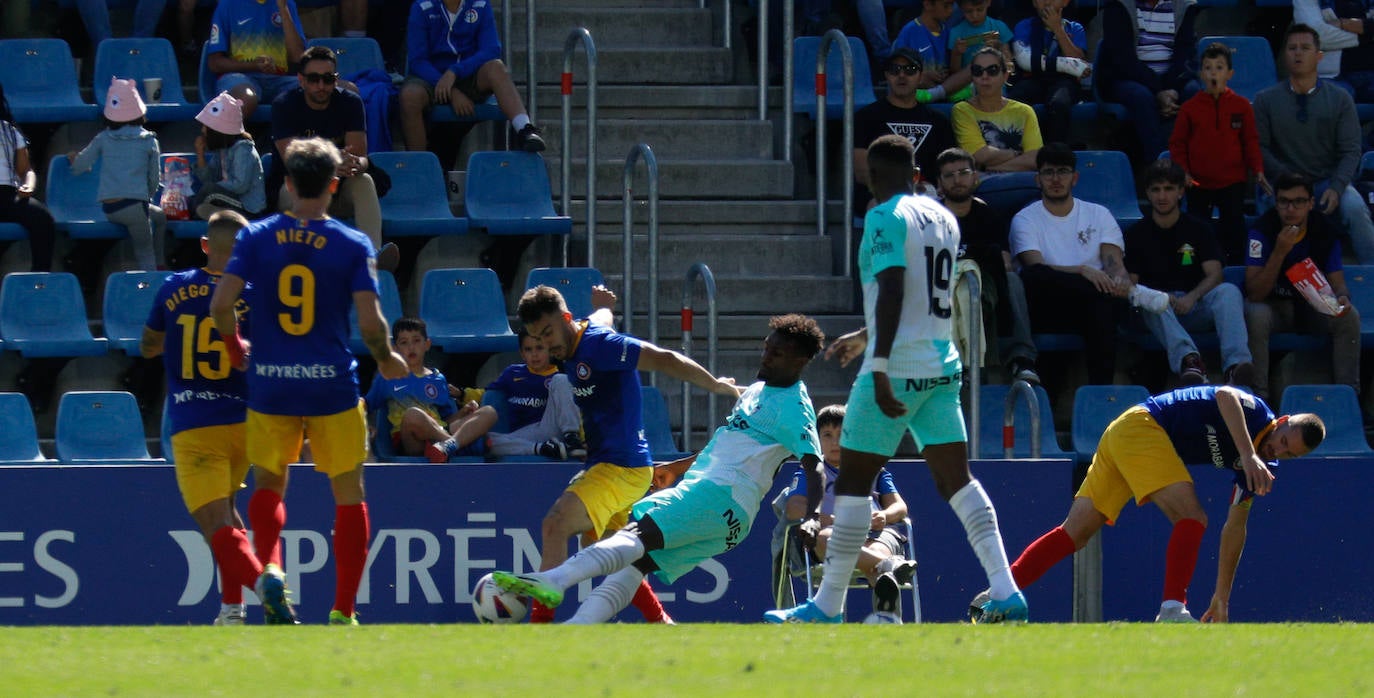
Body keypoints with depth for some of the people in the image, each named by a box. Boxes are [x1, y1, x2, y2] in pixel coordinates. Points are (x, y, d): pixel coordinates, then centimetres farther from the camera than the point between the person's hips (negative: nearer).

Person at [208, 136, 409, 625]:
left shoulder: (257, 237, -1)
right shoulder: (353, 245, -5)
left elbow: (221, 303, -8)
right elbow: (370, 322, -11)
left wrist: (234, 347, 12)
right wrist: (387, 360, 10)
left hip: (269, 386, 2)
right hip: (332, 385, -2)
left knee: (268, 484, 21)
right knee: (349, 496, 12)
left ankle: (269, 566, -8)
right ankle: (343, 611, 7)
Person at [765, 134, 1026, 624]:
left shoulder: (885, 218, -9)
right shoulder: (943, 219, 15)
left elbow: (893, 292, -20)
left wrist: (880, 367, -24)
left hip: (896, 371, -7)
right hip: (942, 366, 7)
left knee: (853, 482, 0)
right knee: (955, 479, 6)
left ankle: (828, 607, 4)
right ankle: (1005, 591, -6)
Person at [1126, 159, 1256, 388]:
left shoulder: (1198, 229, 14)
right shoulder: (1136, 235, 12)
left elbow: (1214, 275, 2)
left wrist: (1191, 298, -19)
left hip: (1195, 306, 1)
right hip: (1157, 311, -1)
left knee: (1229, 291, -30)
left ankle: (1235, 364, -54)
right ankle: (1187, 359, -65)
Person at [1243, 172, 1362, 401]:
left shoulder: (1324, 230, -11)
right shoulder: (1262, 231, -20)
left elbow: (1338, 283, -8)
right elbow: (1255, 294, -25)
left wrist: (1341, 298, -34)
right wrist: (1280, 252, -37)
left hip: (1313, 305, 2)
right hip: (1274, 305, -2)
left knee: (1349, 317, -26)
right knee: (1255, 315, -36)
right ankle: (1258, 396, -28)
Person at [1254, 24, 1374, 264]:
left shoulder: (1340, 99, 7)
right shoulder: (1266, 100, 7)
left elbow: (1351, 151, 2)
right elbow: (1260, 147, 2)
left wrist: (1336, 188, -16)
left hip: (1329, 181, 1)